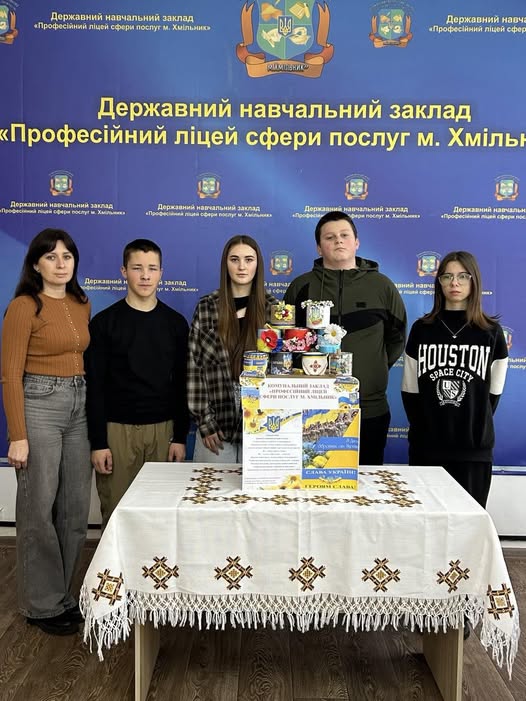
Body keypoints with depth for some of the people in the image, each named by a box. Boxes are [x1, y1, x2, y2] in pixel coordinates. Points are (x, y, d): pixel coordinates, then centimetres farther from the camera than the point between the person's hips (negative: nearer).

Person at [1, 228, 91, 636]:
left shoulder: (82, 304, 10)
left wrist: (95, 416, 12)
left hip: (80, 405, 7)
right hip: (39, 405, -6)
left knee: (76, 507, 11)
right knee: (39, 509, 4)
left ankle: (63, 594, 28)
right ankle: (43, 604, 20)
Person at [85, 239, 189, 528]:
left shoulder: (175, 323, 6)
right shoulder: (104, 322, 0)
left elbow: (181, 384, 7)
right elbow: (95, 386, -2)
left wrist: (180, 437, 2)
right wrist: (98, 442, -6)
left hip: (163, 429, 2)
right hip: (117, 429, -1)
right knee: (116, 512, 3)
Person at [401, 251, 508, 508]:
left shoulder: (490, 331, 3)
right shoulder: (422, 329, 5)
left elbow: (494, 390, 5)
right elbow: (410, 389, 5)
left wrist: (476, 426, 3)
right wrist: (422, 427, 1)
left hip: (474, 447, 0)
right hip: (426, 446, 1)